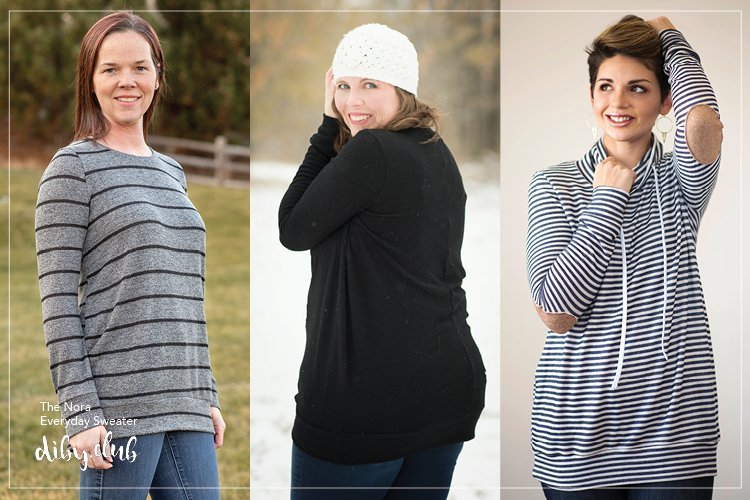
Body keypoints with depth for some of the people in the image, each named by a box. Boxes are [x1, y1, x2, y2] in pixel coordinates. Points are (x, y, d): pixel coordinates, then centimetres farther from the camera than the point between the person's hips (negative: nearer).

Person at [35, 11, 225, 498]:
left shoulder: (172, 172, 18)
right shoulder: (73, 168, -2)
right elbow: (58, 302, -8)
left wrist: (207, 395, 16)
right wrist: (81, 413, -14)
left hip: (185, 406, 6)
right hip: (118, 402, -6)